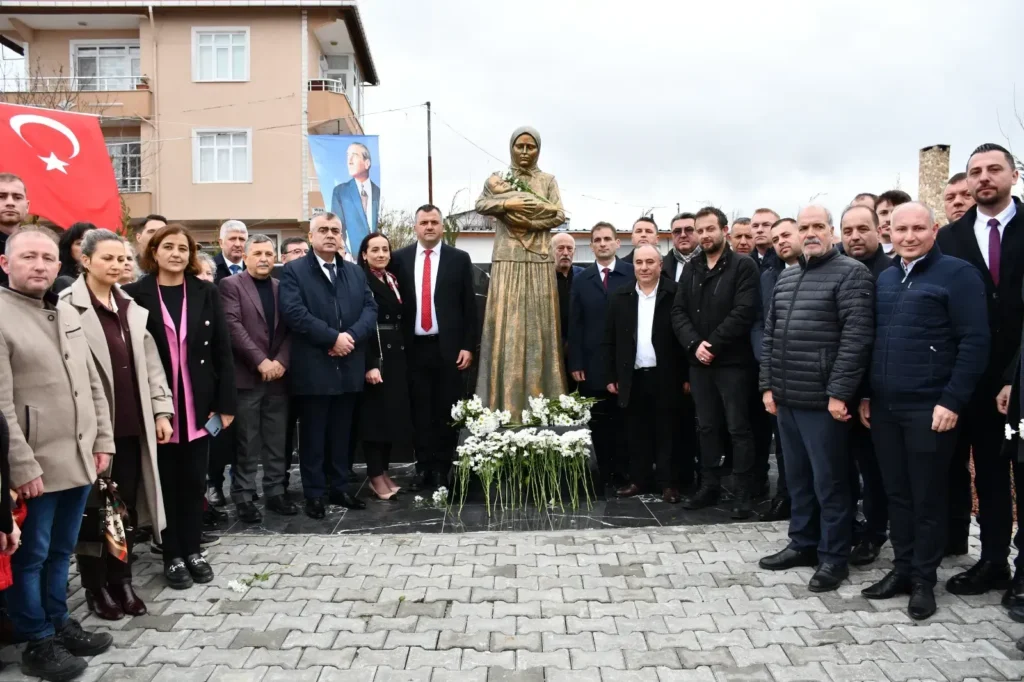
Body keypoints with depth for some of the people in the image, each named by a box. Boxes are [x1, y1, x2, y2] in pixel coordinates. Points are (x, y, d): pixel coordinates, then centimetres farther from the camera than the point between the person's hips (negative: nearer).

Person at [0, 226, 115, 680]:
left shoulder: (68, 314, 12)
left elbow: (93, 385, 15)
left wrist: (102, 440, 11)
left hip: (78, 460, 7)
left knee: (61, 550, 18)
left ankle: (58, 623, 33)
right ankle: (37, 642, 21)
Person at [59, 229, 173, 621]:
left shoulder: (130, 307, 12)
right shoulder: (67, 307, -9)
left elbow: (149, 363, 12)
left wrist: (161, 410, 6)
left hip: (131, 425, 5)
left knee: (126, 506, 12)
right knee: (93, 508, 7)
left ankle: (121, 581, 26)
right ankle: (96, 588, 22)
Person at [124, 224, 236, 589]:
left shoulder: (205, 293, 2)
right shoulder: (135, 294, -4)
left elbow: (222, 351, 2)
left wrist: (226, 402, -2)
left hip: (198, 405, 2)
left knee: (194, 479, 10)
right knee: (166, 480, 9)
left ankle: (192, 550, 24)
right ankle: (172, 555, 21)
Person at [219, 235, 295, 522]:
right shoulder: (231, 285, 0)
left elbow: (289, 329, 8)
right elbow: (233, 326, -11)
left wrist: (281, 361, -8)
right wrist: (260, 361, -16)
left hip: (278, 376, 4)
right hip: (246, 376, -4)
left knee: (276, 442, 9)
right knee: (247, 444, 1)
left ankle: (275, 493, 19)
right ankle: (243, 497, 12)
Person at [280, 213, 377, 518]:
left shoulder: (356, 272, 14)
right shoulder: (294, 271, -2)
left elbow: (370, 309, 5)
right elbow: (294, 312, -15)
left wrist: (351, 336, -13)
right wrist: (333, 337, -18)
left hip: (349, 367, 5)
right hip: (313, 369, -4)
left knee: (342, 433, 13)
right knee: (313, 435, 5)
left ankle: (340, 488, 24)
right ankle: (314, 494, 15)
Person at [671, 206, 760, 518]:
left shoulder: (744, 266, -5)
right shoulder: (690, 269, 12)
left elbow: (743, 312, -15)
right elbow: (678, 312, 6)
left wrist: (713, 345, -16)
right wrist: (694, 344, -10)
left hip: (732, 361, -5)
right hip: (698, 362, 5)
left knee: (738, 428, 1)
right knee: (707, 427, 13)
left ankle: (743, 492, 10)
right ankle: (709, 486, 23)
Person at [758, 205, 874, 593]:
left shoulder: (850, 273, -7)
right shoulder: (786, 277, 15)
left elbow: (856, 336, -15)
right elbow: (769, 334, 16)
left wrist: (838, 392, -19)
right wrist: (768, 385, 9)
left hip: (823, 399, -7)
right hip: (786, 397, 7)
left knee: (829, 481, 3)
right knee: (797, 478, 16)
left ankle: (833, 557, 16)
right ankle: (803, 544, 30)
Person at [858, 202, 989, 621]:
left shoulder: (957, 273, -5)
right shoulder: (884, 280, 13)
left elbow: (975, 342, -11)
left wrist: (952, 401, -16)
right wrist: (866, 395, 11)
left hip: (929, 408, -5)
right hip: (884, 407, 6)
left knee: (927, 497, 5)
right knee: (896, 493, 13)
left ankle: (924, 578, 19)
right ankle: (902, 568, 25)